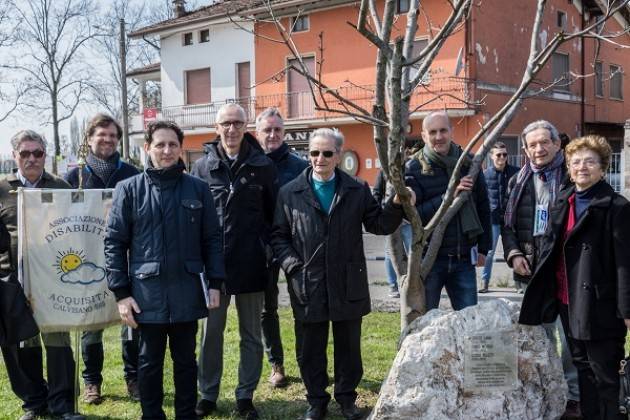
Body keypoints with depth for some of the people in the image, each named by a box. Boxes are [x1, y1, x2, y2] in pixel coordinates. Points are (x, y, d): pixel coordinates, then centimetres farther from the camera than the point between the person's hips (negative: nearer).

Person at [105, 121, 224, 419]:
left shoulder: (197, 189, 3)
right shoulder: (129, 189, -1)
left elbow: (211, 239, 6)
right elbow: (114, 243, -1)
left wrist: (214, 283, 0)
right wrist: (121, 293, -6)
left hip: (187, 293, 1)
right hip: (147, 293, -1)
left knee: (186, 360, 14)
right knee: (150, 362, 11)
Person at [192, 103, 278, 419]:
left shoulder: (263, 166, 0)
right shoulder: (203, 166, 2)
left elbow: (274, 214, 4)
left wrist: (269, 249, -1)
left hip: (251, 262, 0)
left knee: (251, 334, 9)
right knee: (211, 331, 10)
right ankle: (208, 394, 23)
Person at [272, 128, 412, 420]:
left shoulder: (357, 190, 4)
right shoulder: (290, 193, 2)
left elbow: (379, 225, 3)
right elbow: (278, 236, 4)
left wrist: (396, 204, -15)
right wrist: (293, 266, -9)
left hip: (348, 285, 1)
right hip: (308, 285, 0)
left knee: (349, 346, 13)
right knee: (312, 348, 11)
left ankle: (346, 396, 32)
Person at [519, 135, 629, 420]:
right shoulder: (562, 202, 10)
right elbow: (549, 248, 16)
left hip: (599, 305, -7)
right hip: (567, 300, 7)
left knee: (604, 375, 2)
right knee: (582, 367, 17)